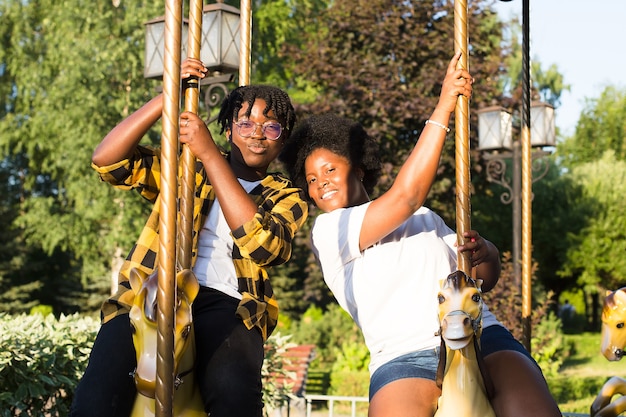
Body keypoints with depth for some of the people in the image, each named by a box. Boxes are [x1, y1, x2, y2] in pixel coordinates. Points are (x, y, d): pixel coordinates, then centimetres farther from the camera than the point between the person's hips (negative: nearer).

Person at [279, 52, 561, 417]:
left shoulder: (424, 218, 27)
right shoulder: (327, 231, 10)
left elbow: (486, 279, 26)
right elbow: (405, 196, -4)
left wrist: (485, 253, 1)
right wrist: (444, 108, 0)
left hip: (482, 336, 3)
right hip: (405, 359, -2)